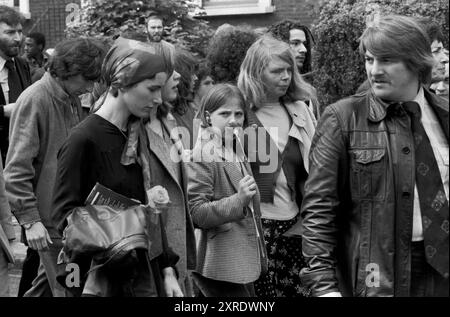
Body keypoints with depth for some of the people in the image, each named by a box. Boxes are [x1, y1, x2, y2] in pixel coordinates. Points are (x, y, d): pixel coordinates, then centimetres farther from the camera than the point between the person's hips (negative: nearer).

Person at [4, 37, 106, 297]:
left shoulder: (73, 99, 9)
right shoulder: (34, 101, -16)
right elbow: (17, 169, -18)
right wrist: (30, 220, -20)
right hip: (49, 219, -8)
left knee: (49, 281, 16)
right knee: (67, 288, -3)